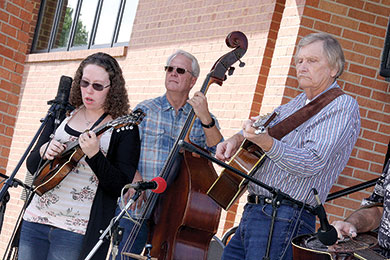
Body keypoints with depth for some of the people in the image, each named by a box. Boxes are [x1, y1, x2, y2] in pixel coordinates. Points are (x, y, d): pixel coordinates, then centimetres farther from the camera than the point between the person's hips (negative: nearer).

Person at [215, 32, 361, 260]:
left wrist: (267, 143, -34)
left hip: (284, 218, -9)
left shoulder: (342, 106, -9)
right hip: (253, 212, 9)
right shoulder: (299, 101, 19)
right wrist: (237, 139, 11)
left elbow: (312, 162, -21)